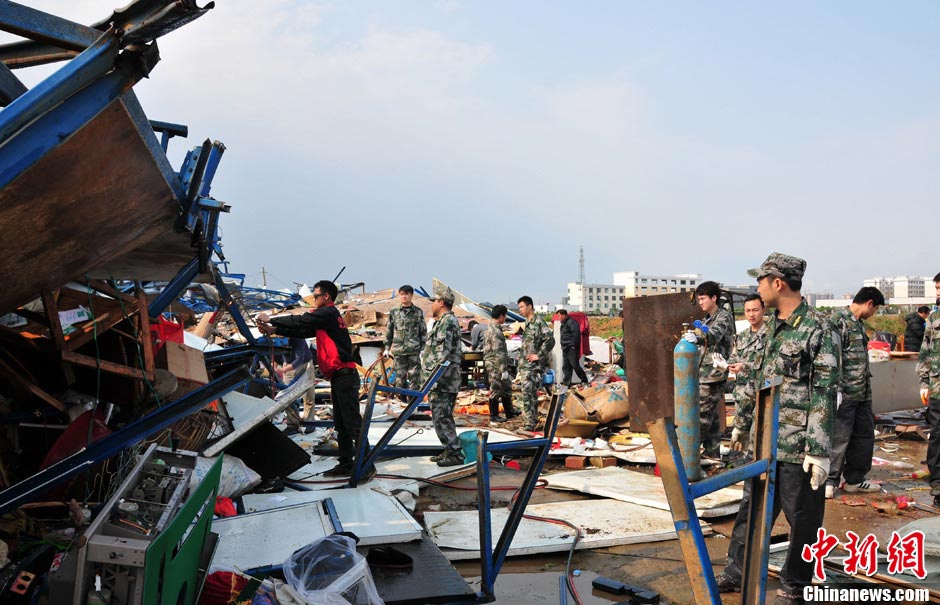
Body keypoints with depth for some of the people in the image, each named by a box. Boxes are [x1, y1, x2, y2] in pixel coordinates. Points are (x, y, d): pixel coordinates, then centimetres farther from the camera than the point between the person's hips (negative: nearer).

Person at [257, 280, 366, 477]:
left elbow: (299, 321, -14)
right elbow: (303, 331, 17)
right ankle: (346, 463, 19)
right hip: (340, 377, 10)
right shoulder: (328, 316, 23)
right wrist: (273, 330, 9)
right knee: (341, 424, 13)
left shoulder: (328, 312, -7)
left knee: (353, 422, -10)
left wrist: (270, 319, -3)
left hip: (344, 375, -10)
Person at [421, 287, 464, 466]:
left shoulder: (447, 322, -14)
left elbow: (442, 355, -21)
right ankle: (449, 450, 23)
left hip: (442, 382, -11)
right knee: (443, 418, 15)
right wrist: (429, 380, 24)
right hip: (446, 382, 11)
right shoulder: (445, 321, 19)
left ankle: (455, 454, -4)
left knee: (441, 418, -8)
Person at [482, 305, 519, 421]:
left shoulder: (489, 328, 13)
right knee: (496, 390, 0)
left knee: (506, 389, 17)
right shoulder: (496, 331, -20)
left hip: (490, 363, 10)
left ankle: (509, 412, 27)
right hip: (496, 365, -10)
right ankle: (494, 416, 9)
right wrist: (504, 370, -22)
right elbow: (498, 353, -24)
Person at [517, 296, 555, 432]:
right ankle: (532, 420, 21)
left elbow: (550, 340, -20)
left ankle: (529, 423, -11)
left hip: (533, 365, -9)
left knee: (529, 394, -12)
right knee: (530, 394, 13)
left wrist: (539, 355, -17)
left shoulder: (539, 322, -12)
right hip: (525, 365, 9)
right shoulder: (527, 323, 17)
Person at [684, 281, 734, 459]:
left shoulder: (724, 317, -10)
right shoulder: (708, 318, 18)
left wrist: (697, 337, -50)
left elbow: (714, 336, -30)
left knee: (703, 414, -7)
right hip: (704, 373, 9)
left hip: (714, 374, -9)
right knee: (711, 414, 12)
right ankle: (712, 450, 17)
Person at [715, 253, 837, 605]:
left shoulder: (817, 329, -14)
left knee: (802, 518, 7)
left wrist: (820, 450, -18)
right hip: (765, 441, 8)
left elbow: (824, 394, -16)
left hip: (799, 445, -8)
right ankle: (737, 572, 29)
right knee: (751, 508, 16)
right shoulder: (773, 326, 11)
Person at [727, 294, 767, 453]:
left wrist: (745, 367, -22)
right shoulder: (741, 336, 14)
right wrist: (728, 364, -3)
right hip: (742, 393, 7)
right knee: (740, 431, 13)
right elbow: (733, 358, 20)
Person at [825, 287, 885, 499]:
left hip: (862, 393, 9)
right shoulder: (838, 320, -12)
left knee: (864, 434, 13)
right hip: (845, 392, -9)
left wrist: (866, 388, 20)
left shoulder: (858, 323, 17)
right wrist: (836, 389, -22)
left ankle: (855, 479, 24)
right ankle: (830, 480, 9)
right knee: (839, 437, -3)